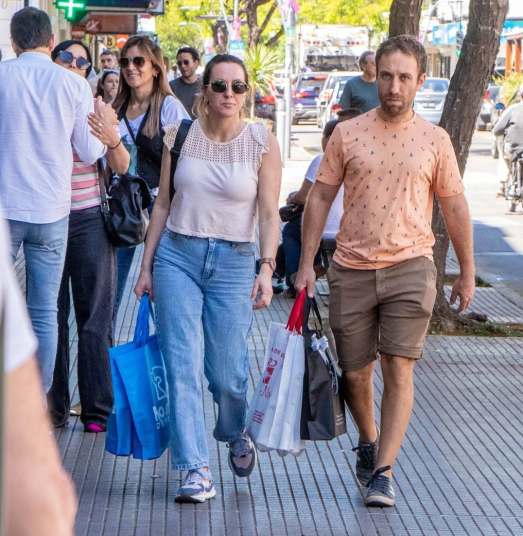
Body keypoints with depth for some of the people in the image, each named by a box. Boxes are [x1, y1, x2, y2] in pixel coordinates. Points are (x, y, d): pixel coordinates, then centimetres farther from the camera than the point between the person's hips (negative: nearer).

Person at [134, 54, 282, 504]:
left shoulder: (262, 142, -2)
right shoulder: (179, 136, 3)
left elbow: (269, 214, -3)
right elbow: (163, 205, 9)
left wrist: (267, 268, -14)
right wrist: (147, 266, 7)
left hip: (233, 261, -1)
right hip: (177, 254, 1)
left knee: (227, 372, 2)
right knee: (183, 366, -6)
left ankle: (236, 436, 35)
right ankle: (197, 471, -1)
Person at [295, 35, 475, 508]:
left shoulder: (435, 140, 2)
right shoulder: (347, 134, 1)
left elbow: (454, 207, 9)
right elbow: (320, 198, 6)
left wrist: (467, 272, 11)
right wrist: (306, 263, 2)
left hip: (410, 268, -1)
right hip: (352, 269, 1)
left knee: (399, 370, -9)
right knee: (355, 372, 10)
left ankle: (383, 472, -8)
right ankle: (368, 443, 36)